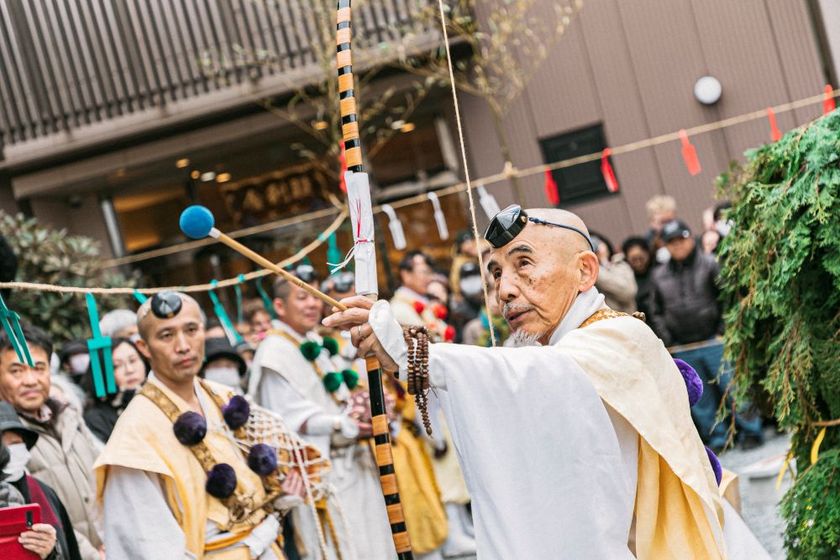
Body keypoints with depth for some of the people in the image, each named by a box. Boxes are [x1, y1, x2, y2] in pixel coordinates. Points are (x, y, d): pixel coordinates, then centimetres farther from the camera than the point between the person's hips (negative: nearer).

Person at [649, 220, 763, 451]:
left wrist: (724, 330, -9)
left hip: (715, 342, -4)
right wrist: (667, 342, 3)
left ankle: (750, 430, 10)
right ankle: (717, 438, 18)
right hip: (682, 350, 4)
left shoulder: (710, 265, -1)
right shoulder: (659, 276, 9)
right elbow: (657, 313, 13)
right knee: (700, 399, 8)